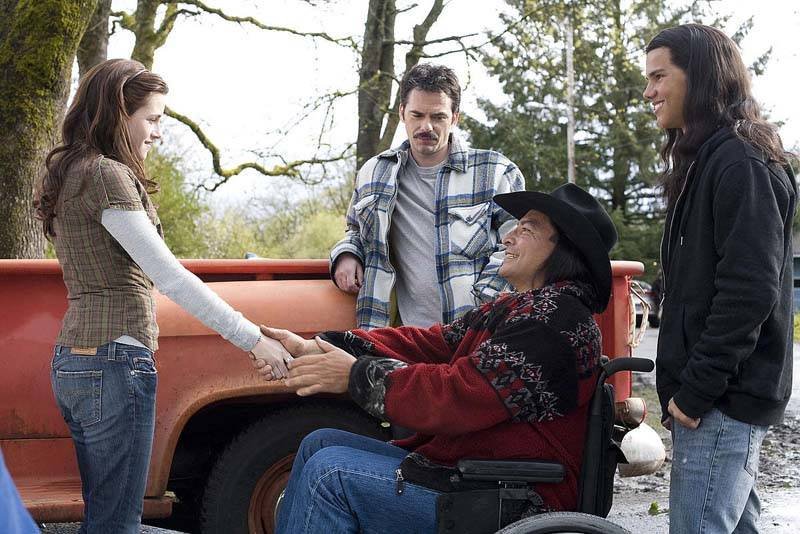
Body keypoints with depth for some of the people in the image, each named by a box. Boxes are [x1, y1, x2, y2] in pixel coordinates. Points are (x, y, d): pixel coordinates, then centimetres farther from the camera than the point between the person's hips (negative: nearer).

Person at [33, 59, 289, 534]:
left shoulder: (72, 174, 16)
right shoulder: (106, 176, -13)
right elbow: (168, 276, -18)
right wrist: (254, 340, -17)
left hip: (72, 363, 10)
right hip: (114, 362, -10)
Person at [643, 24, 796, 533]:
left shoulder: (740, 164, -13)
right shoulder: (708, 160, 18)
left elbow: (749, 292, -21)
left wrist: (695, 390, -18)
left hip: (724, 398, -10)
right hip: (724, 395, 10)